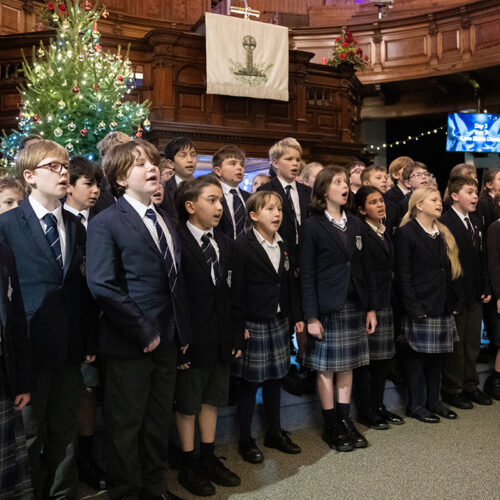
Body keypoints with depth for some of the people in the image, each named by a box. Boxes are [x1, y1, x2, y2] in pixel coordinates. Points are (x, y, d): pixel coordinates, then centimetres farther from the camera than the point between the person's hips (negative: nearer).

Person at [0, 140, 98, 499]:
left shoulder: (77, 227, 8)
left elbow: (86, 289, 7)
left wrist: (90, 341, 4)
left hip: (71, 348, 4)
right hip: (30, 347, -3)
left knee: (65, 430, 16)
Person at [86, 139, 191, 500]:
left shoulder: (167, 222, 14)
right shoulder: (106, 223, -9)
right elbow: (103, 285, -18)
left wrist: (183, 331, 8)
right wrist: (143, 332, -17)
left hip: (167, 341, 7)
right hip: (130, 344, -6)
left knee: (159, 419, 18)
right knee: (126, 424, 9)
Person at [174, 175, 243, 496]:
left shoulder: (226, 245, 8)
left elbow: (232, 295, 10)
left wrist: (237, 337, 7)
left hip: (222, 342, 6)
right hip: (191, 341, -6)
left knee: (212, 400, 19)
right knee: (188, 405, 10)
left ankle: (209, 459, 35)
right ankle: (189, 466, 28)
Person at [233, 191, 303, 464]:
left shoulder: (282, 245, 10)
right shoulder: (243, 245, -12)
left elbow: (290, 283, 14)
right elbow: (236, 287, -14)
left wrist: (297, 316, 9)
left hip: (279, 321, 6)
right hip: (253, 323, -6)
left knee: (274, 378, 16)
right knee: (250, 382, 4)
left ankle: (275, 433, 31)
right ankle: (245, 440, 19)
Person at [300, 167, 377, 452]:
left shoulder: (356, 225, 10)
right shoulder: (313, 226, -5)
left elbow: (367, 268, 11)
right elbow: (307, 274, -8)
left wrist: (371, 307, 6)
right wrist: (311, 316, -12)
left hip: (355, 305, 5)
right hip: (327, 307, -5)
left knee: (348, 365, 12)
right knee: (326, 367, 5)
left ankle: (345, 421, 25)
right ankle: (331, 427, 18)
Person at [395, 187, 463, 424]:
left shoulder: (444, 234, 14)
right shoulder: (406, 233, -8)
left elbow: (452, 269, 15)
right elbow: (403, 274, -12)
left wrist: (456, 301, 7)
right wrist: (413, 307, -16)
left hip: (443, 307, 7)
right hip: (421, 308, -7)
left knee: (436, 356, 14)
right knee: (417, 357, 2)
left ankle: (434, 401, 27)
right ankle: (416, 405, 14)